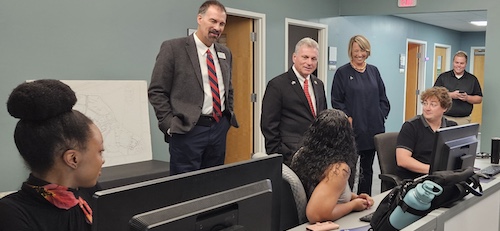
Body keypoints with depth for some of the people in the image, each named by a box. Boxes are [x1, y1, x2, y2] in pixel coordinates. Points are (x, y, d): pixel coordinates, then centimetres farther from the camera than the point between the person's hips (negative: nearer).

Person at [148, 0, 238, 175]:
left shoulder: (225, 53, 12)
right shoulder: (173, 48, -7)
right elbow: (156, 92, -7)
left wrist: (229, 116, 12)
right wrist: (170, 125, -12)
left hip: (219, 127, 6)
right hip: (187, 129, -6)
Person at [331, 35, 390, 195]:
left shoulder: (373, 71, 11)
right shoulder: (342, 72, -2)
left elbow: (382, 98, 14)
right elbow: (336, 101, -5)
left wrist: (381, 116, 2)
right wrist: (347, 119, -14)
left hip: (373, 128, 5)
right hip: (352, 129, -5)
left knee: (367, 168, 14)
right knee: (349, 169, -3)